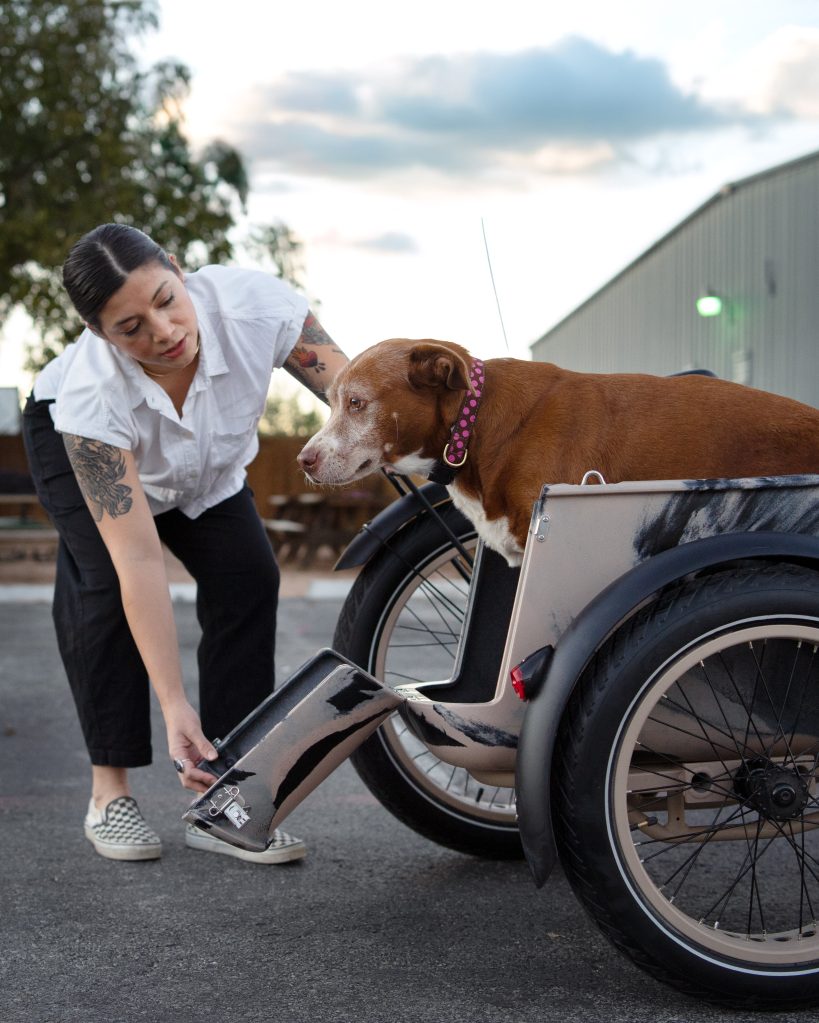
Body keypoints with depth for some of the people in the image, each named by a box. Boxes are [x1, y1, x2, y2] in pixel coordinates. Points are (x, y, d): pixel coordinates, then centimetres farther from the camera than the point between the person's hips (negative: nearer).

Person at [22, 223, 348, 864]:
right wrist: (175, 708, -43)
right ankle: (110, 792, -10)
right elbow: (139, 561, -42)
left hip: (207, 461, 3)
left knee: (248, 578, -16)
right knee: (105, 586, -26)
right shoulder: (91, 394, -42)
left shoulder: (254, 305, -39)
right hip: (70, 442, -3)